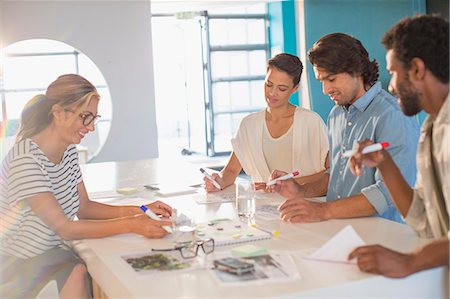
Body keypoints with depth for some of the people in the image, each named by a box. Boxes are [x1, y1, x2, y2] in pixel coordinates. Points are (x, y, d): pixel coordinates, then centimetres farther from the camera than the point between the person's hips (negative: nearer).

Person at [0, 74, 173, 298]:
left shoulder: (69, 150, 2)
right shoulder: (26, 160, -24)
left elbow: (83, 208, 5)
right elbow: (65, 228, -24)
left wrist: (138, 211, -8)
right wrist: (132, 225, -27)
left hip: (50, 253, 7)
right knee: (79, 274, -27)